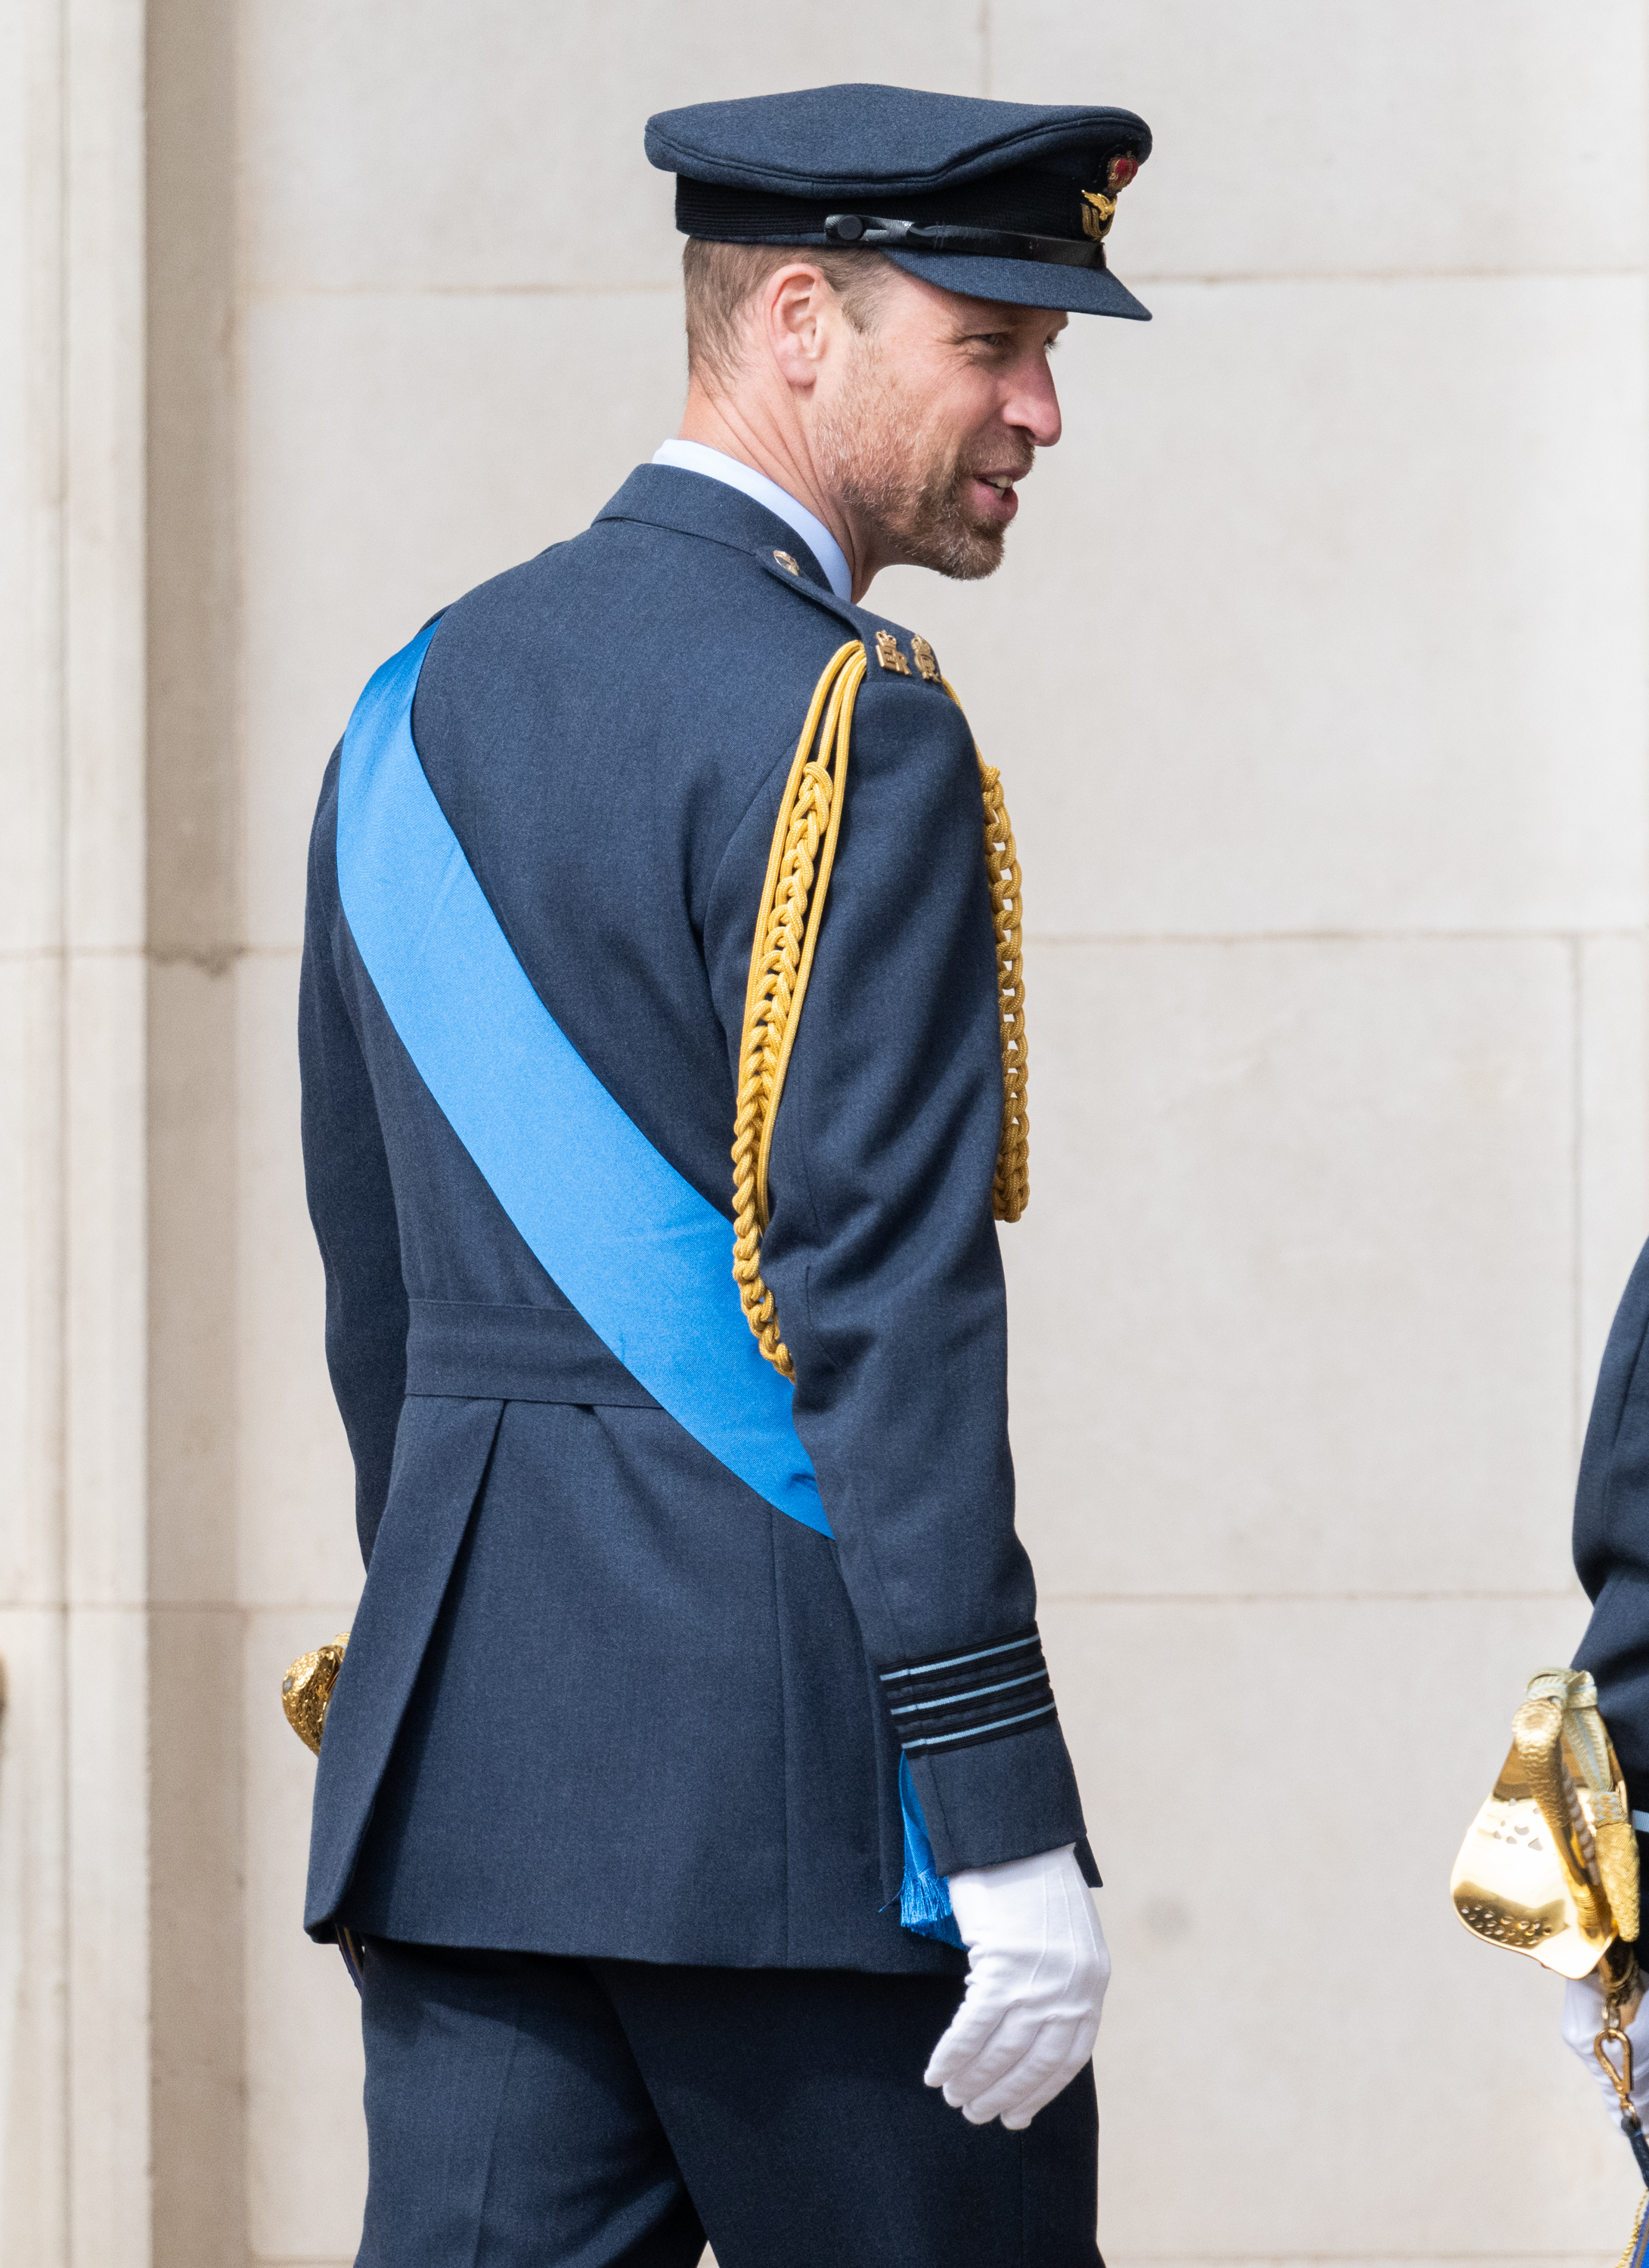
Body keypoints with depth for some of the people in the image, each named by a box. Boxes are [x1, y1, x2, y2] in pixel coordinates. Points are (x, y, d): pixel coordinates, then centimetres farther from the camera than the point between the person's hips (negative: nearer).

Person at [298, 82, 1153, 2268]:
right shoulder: (853, 735, -12)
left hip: (457, 1757, 8)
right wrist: (1008, 1831, -18)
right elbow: (883, 1307, -18)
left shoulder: (415, 709, 14)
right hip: (790, 1757, -8)